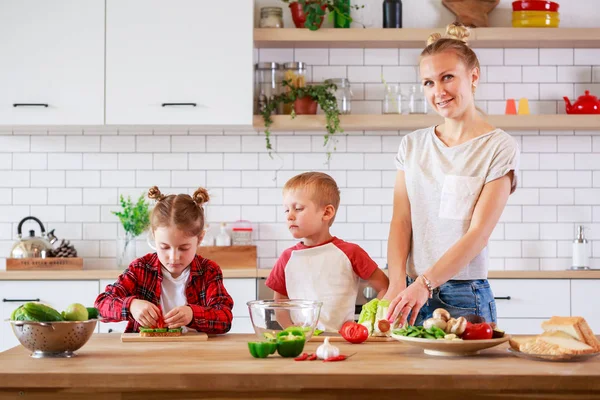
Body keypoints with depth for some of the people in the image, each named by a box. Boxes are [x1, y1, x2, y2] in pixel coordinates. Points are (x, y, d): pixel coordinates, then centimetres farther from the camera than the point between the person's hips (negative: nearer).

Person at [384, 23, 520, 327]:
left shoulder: (499, 147, -3)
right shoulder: (412, 145, 10)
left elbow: (478, 234, -11)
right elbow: (400, 222, 4)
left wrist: (425, 283, -20)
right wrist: (397, 284, -11)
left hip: (464, 297, -3)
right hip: (414, 293, 3)